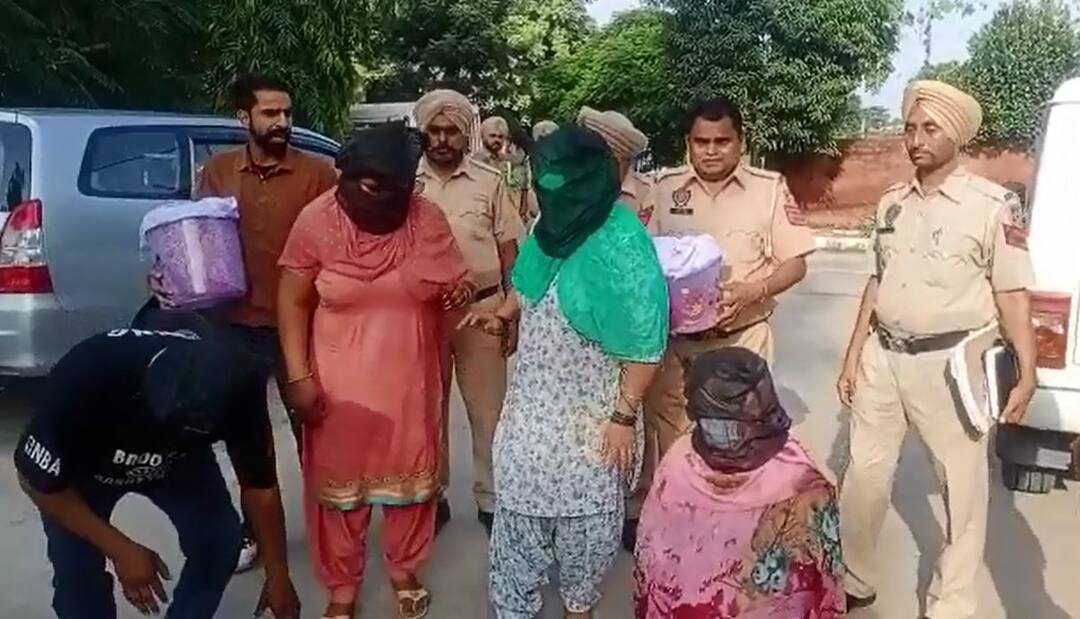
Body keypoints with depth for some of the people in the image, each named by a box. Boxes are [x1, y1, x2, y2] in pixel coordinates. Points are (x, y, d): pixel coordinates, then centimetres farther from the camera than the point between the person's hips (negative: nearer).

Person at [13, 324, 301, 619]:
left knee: (220, 539, -12)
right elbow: (38, 480, -23)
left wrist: (277, 572, -8)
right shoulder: (85, 377, -41)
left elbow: (260, 483, -17)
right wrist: (121, 550, -23)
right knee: (76, 565, -14)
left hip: (179, 459, 2)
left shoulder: (238, 389, -34)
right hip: (83, 464, -1)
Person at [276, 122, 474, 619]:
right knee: (339, 482, 12)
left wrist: (463, 289, -20)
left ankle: (404, 570, 40)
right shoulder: (317, 220, -11)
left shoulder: (427, 219, -8)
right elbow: (294, 302, -6)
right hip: (339, 382, -1)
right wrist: (298, 376, -11)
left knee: (408, 475, 16)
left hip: (409, 380, 1)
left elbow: (454, 280, 5)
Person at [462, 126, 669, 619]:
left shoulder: (622, 246, -24)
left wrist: (624, 416, -19)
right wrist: (502, 316, 3)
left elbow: (644, 344, -21)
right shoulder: (555, 225, -4)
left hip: (593, 413, -6)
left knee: (587, 511, 15)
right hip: (534, 403, 6)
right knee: (519, 506, 14)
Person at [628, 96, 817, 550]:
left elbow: (795, 264, -3)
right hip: (673, 336, 2)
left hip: (741, 339, -2)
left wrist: (753, 291, -21)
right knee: (664, 435, 13)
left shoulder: (770, 189, -5)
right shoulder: (665, 188, 3)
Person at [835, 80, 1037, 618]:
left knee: (962, 488, 7)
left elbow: (1013, 294, -8)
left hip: (949, 364, -4)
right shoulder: (891, 203, 7)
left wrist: (1027, 374, -12)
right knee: (863, 475, 12)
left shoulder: (993, 205, -8)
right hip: (882, 358, 5)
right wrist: (853, 357, 11)